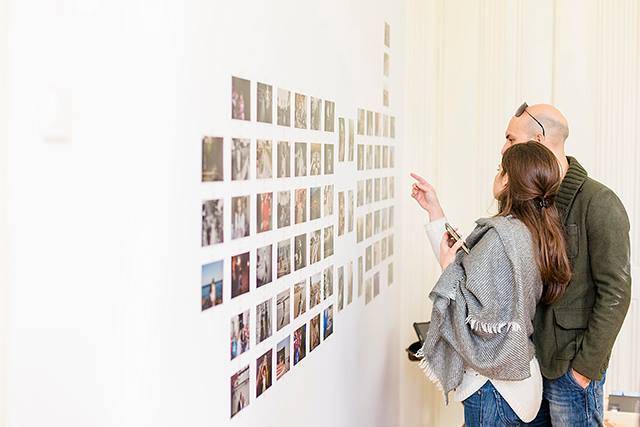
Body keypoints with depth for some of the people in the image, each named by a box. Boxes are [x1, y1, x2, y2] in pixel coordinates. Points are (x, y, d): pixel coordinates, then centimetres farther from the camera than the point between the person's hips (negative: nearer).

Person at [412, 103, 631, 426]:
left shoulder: (598, 203, -13)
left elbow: (615, 292, -16)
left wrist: (586, 367, -16)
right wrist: (436, 210, 1)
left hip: (570, 367, -6)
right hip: (527, 361, 7)